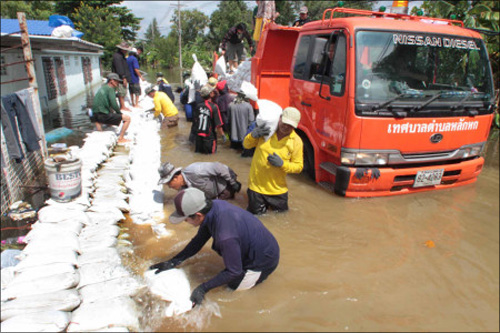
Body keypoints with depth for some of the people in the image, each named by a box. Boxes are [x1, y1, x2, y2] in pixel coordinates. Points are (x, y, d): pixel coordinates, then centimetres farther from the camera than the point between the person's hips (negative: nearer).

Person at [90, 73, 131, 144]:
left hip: (95, 116, 9)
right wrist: (120, 113, 0)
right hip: (104, 116, -9)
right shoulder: (110, 89, -7)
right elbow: (114, 105, -15)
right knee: (127, 118, -9)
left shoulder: (102, 88, 18)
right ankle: (120, 139, -9)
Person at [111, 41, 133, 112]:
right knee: (121, 93, -5)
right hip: (120, 79, -10)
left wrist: (126, 78, 23)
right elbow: (119, 69, -21)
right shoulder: (117, 56, -16)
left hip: (123, 78, 10)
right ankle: (122, 107, 1)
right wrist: (124, 78, -22)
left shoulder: (122, 56, 19)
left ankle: (122, 106, 23)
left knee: (123, 92, 15)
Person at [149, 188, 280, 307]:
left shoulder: (225, 236, -41)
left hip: (263, 261, -8)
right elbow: (199, 241, 1)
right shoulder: (214, 205, -14)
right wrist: (173, 261, -1)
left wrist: (203, 288, -17)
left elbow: (233, 271, -24)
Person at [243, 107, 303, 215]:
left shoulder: (296, 141, -8)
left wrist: (282, 164, -25)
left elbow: (298, 166, -6)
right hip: (257, 185, 0)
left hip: (278, 189, 0)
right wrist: (253, 135, -20)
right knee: (256, 214, 11)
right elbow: (246, 145, 3)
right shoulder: (265, 129, -6)